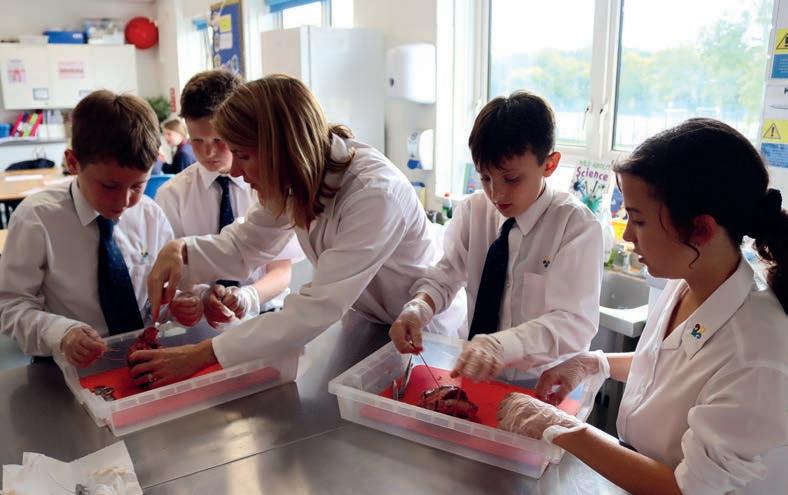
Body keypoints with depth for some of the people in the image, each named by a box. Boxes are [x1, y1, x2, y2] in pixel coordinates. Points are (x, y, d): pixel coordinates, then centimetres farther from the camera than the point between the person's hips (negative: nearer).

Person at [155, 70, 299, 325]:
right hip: (199, 322, 1)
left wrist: (248, 296, -23)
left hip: (265, 315, 0)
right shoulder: (172, 194, 2)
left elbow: (281, 270, -1)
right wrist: (201, 296, -23)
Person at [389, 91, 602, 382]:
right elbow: (447, 275, 4)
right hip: (477, 374, 4)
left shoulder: (577, 225, -13)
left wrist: (502, 345, -37)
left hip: (542, 380, -3)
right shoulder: (472, 211, 2)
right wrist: (417, 309, -19)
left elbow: (575, 322, -20)